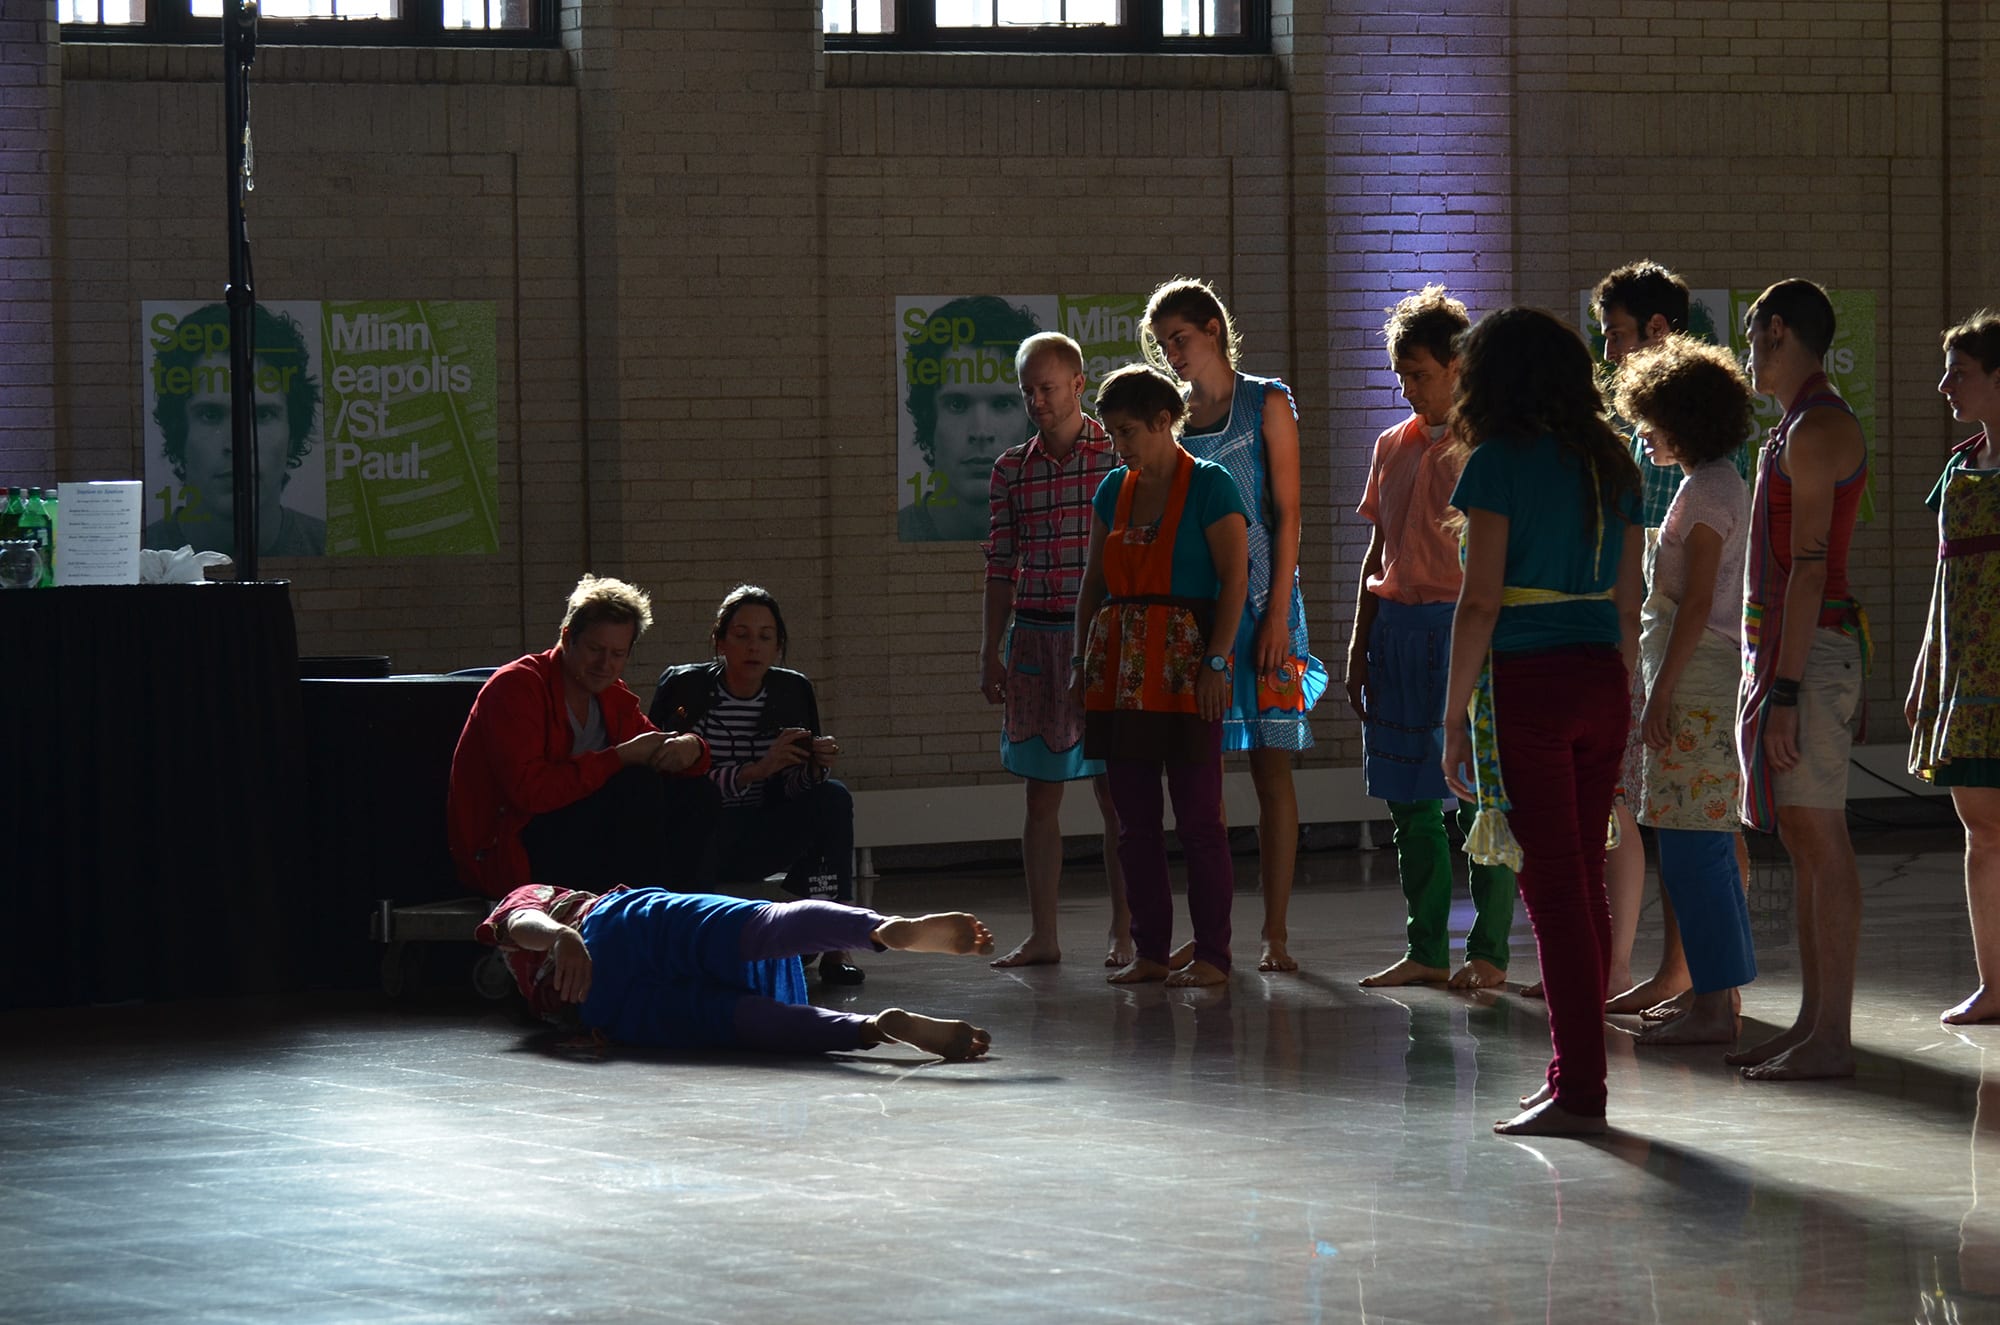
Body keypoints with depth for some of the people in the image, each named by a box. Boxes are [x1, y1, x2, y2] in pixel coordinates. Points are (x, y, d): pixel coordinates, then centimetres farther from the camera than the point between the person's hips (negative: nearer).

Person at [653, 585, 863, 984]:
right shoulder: (682, 688, -6)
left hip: (761, 843, 4)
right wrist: (754, 771, -27)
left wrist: (816, 767, -21)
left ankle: (834, 944, -24)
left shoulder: (793, 690, 5)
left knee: (832, 796, -21)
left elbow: (794, 789, 3)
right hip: (696, 844, -4)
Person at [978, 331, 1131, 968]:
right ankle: (1042, 935, 10)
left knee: (1113, 793, -2)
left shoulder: (1119, 457, -1)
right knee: (1041, 794, 6)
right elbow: (1001, 569, 12)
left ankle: (1124, 934, 4)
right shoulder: (1011, 469, 9)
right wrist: (989, 654, 7)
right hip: (1033, 637, 4)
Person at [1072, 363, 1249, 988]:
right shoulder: (1113, 490, 14)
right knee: (1134, 819, 7)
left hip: (1184, 665, -6)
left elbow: (1235, 579, -10)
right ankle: (1150, 952, 12)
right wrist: (1083, 661, 11)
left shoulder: (1209, 485, -5)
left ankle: (1212, 954, -1)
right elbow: (1093, 584, 18)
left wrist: (1216, 661, -16)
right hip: (1121, 667, 7)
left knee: (1198, 815, -5)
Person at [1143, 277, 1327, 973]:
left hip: (1258, 602, -4)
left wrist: (1278, 614, -12)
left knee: (1271, 770, -4)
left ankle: (1275, 933, -2)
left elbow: (1287, 515, -4)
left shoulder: (1266, 405, 1)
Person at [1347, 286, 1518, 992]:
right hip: (1398, 630, 6)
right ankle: (1426, 951, 12)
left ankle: (1488, 952, 2)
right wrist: (1359, 648, 15)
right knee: (1410, 803, 7)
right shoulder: (1393, 446, 15)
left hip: (1465, 627, -6)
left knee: (1481, 800, -4)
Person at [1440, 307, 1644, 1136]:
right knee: (1584, 882, 11)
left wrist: (1454, 718, -7)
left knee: (1553, 885, -5)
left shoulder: (1500, 463, -7)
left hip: (1529, 682, -6)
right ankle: (1576, 1074, 16)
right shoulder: (1609, 463, 12)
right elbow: (1627, 603, 14)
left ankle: (1580, 1090, -7)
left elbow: (1480, 603, -11)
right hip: (1602, 678, 6)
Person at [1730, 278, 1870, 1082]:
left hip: (1810, 651, -10)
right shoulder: (1798, 428, 20)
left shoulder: (1818, 428, -13)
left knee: (1820, 840, -10)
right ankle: (1813, 1022, 14)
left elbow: (1810, 568, -19)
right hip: (1781, 650, 10)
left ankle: (1832, 1039, -11)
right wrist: (1769, 680, 21)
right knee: (1802, 841, 10)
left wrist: (1785, 692, -22)